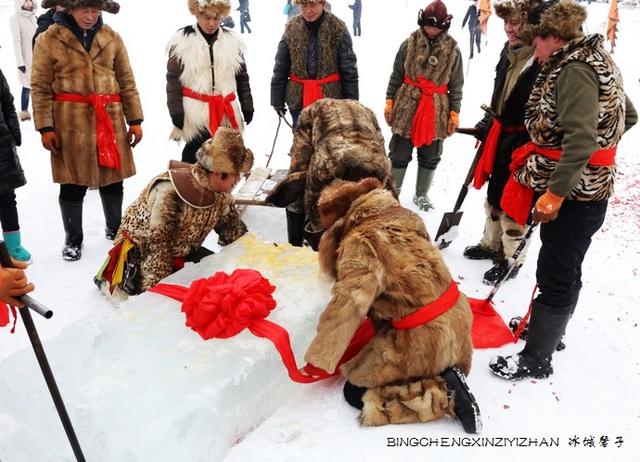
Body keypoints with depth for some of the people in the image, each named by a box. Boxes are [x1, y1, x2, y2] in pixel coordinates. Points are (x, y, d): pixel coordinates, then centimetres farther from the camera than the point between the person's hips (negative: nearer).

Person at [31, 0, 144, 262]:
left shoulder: (111, 38, 7)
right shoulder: (49, 40, -2)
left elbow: (126, 82, 9)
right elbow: (40, 88, -1)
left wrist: (135, 120, 5)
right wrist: (45, 127, -7)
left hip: (110, 119, 3)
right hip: (71, 122, -3)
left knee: (113, 179, 11)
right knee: (73, 184, 3)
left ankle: (114, 228, 33)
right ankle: (73, 239, 21)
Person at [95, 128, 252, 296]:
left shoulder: (220, 194, -12)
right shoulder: (170, 193, -35)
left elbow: (233, 230, 4)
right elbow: (156, 245, -32)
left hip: (182, 252, 7)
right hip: (141, 251, -7)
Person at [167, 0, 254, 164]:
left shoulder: (232, 40, 7)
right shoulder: (182, 40, -4)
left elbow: (242, 76, 13)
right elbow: (173, 79, -2)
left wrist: (247, 106, 10)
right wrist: (176, 111, -8)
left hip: (226, 112, 4)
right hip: (195, 111, -3)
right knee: (194, 155, 0)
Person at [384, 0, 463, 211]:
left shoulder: (452, 49, -1)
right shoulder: (410, 42, -1)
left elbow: (456, 85, 3)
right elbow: (396, 74, 5)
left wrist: (454, 112, 1)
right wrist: (390, 100, 1)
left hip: (437, 110, 1)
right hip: (407, 105, -1)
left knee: (430, 156, 12)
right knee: (399, 153, 6)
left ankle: (421, 194, 30)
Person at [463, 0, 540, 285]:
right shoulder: (509, 51, 4)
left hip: (523, 144, -8)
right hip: (500, 137, 8)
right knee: (494, 196, 21)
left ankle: (512, 261, 22)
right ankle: (491, 245, 40)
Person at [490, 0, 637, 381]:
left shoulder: (575, 70, -18)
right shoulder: (594, 61, 13)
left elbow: (580, 139, -29)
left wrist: (554, 193, -29)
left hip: (575, 193, -10)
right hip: (581, 187, 10)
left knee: (557, 275, -1)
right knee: (564, 269, 21)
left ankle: (536, 360, 11)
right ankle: (547, 327, 38)